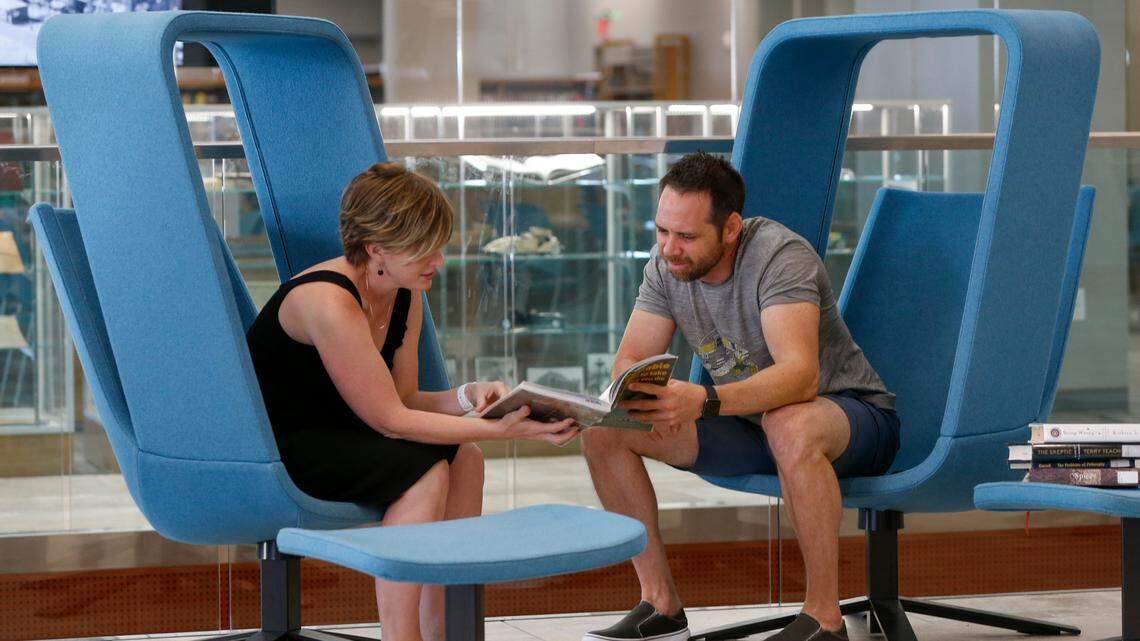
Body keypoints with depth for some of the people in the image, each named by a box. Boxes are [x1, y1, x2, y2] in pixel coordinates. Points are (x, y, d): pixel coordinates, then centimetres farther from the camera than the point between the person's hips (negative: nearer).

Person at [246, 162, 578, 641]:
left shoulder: (405, 297, 2)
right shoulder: (329, 301, -27)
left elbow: (404, 400, 5)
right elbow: (389, 419, -24)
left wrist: (466, 398, -16)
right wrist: (502, 430, -27)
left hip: (329, 436, 9)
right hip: (270, 453, -9)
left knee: (464, 456, -5)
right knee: (424, 470, -24)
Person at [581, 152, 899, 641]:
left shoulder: (779, 256, -26)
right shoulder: (666, 266, -6)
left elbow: (801, 376, -39)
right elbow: (627, 361, -5)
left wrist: (703, 401, -54)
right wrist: (652, 400, -30)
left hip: (855, 417, -7)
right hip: (748, 424, 7)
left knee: (789, 425, -43)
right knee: (602, 428, -9)